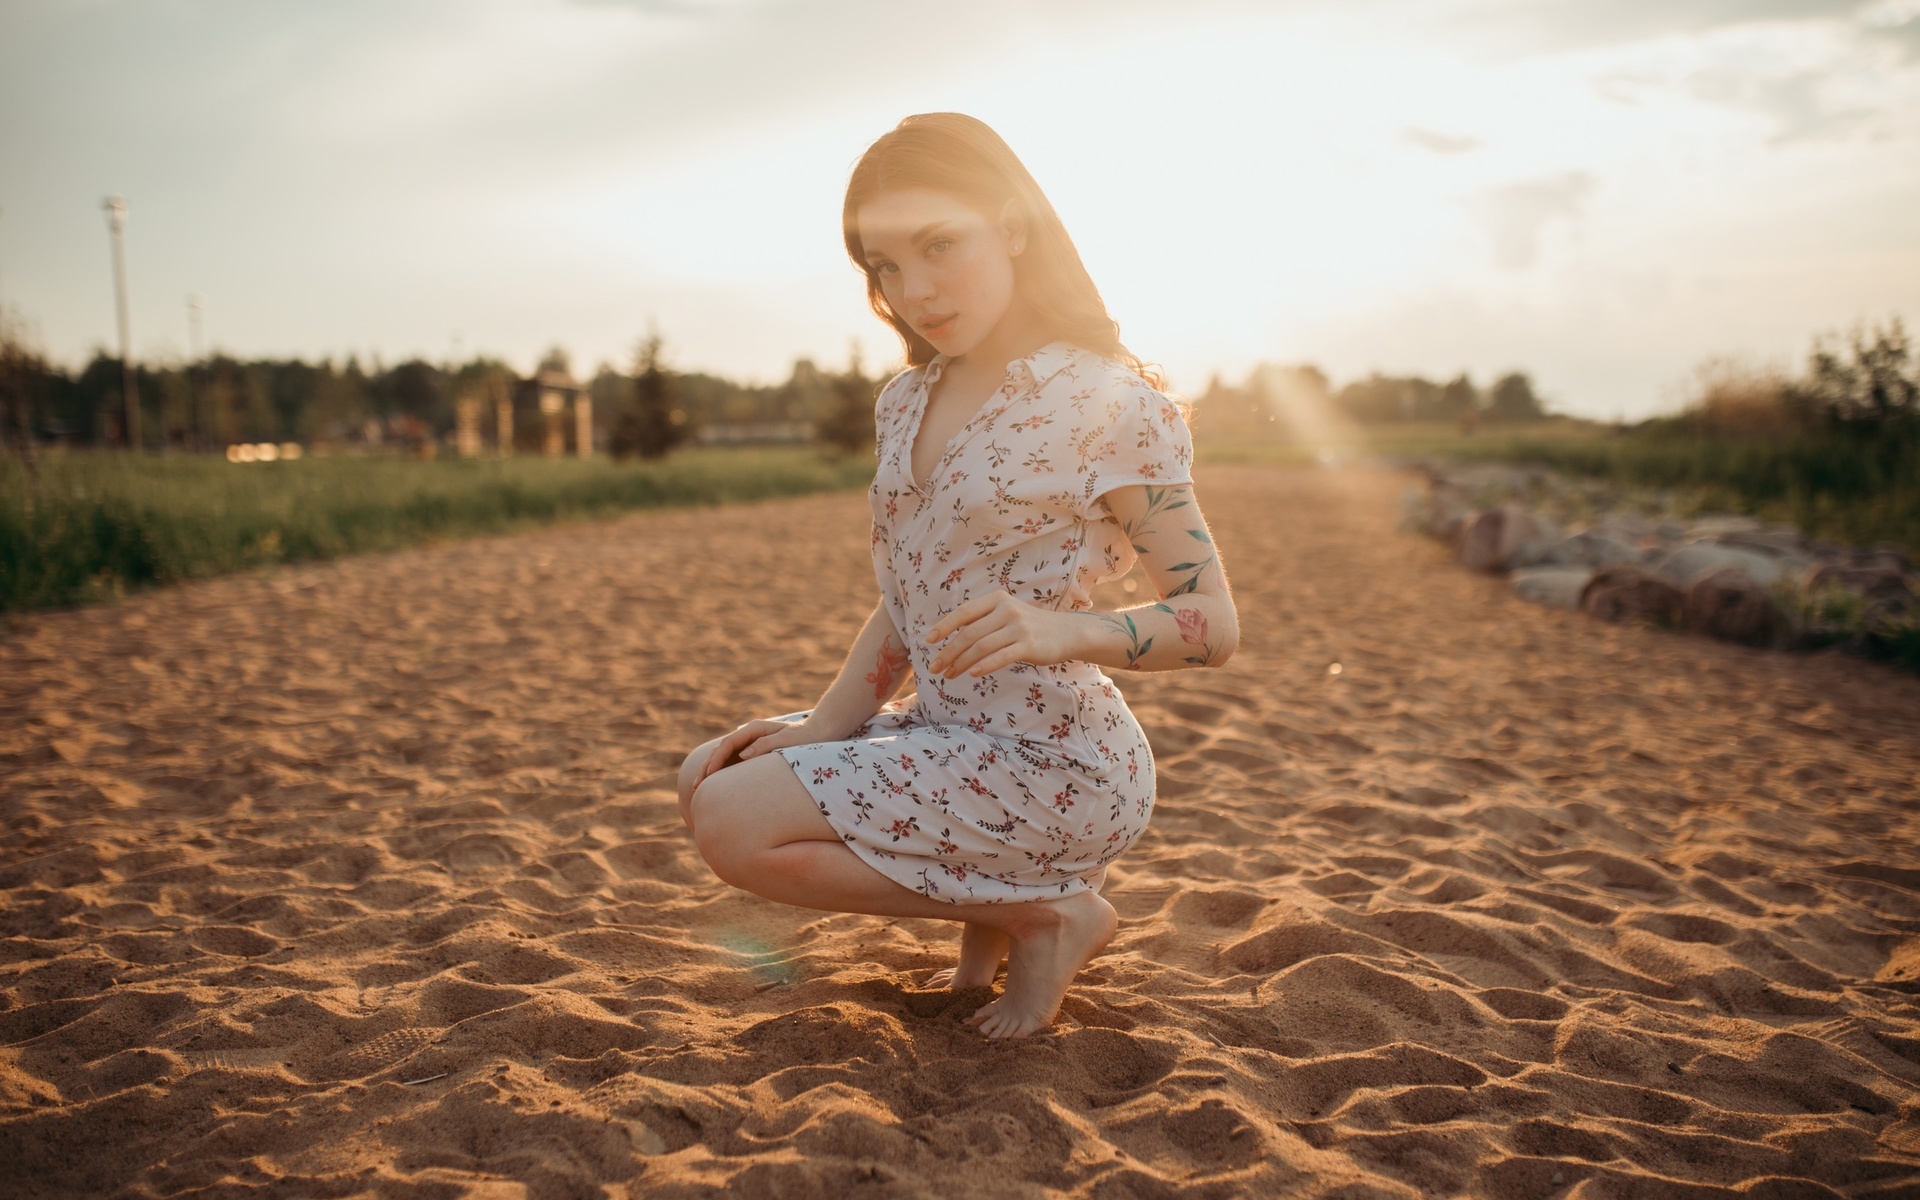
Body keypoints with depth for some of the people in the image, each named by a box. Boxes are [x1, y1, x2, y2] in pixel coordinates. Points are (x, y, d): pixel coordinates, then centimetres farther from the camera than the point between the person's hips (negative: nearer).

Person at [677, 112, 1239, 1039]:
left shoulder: (1110, 401, -14)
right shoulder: (905, 403, 8)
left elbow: (1213, 622, -13)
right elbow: (904, 603, 13)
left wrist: (1064, 630, -32)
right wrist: (826, 724, -2)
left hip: (1056, 762, -8)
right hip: (943, 732, 8)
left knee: (735, 825, -18)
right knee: (708, 780, 8)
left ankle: (1048, 912, -2)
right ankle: (989, 905, 10)